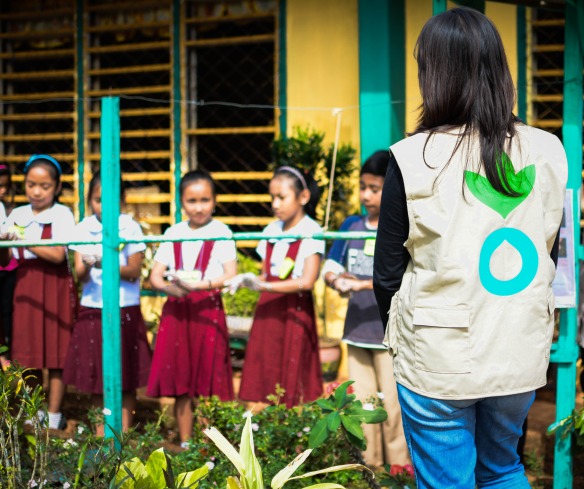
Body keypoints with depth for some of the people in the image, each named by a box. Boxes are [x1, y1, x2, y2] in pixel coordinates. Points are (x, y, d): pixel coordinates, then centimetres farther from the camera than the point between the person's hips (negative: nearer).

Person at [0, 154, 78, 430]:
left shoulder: (61, 215, -5)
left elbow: (58, 254, -17)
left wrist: (24, 241, -21)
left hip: (55, 286, -4)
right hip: (25, 286, 4)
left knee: (56, 351, 0)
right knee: (28, 350, 8)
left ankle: (54, 416, 8)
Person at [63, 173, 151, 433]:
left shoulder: (130, 228, -3)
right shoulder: (83, 229, 2)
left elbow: (134, 272, -7)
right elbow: (79, 275, -4)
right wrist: (86, 266, -26)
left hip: (125, 311, -2)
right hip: (92, 309, 2)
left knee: (126, 375, 1)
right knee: (95, 372, 7)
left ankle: (124, 430, 10)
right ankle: (100, 429, 20)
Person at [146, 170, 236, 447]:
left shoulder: (220, 233, 0)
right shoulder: (173, 234, 11)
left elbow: (231, 275, -12)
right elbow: (155, 276, 7)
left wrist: (200, 285, -26)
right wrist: (169, 287, -15)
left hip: (208, 311, -4)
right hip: (176, 311, 4)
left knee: (208, 382, -3)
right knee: (180, 384, 6)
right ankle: (184, 444, 15)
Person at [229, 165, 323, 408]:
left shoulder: (311, 232, -7)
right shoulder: (271, 231, 12)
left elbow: (307, 281, -17)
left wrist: (263, 286, -22)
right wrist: (247, 281, -6)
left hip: (295, 313, -6)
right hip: (267, 313, 6)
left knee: (294, 395, -4)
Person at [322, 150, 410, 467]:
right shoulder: (352, 225, 8)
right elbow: (330, 267, 10)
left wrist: (361, 284, -25)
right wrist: (336, 280, -12)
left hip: (392, 334, -5)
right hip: (356, 332, 5)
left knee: (393, 407, -2)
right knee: (361, 405, 11)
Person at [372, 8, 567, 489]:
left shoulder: (414, 159, -14)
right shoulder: (548, 153, -3)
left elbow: (387, 274, -6)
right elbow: (548, 256, 9)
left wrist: (397, 325, 12)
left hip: (438, 361, -4)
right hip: (522, 357, 4)